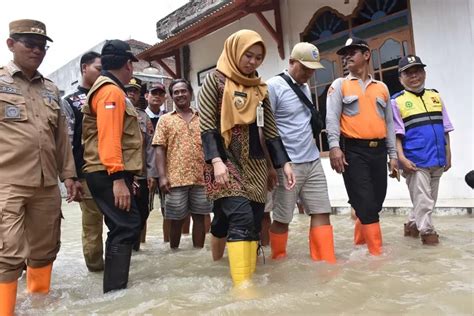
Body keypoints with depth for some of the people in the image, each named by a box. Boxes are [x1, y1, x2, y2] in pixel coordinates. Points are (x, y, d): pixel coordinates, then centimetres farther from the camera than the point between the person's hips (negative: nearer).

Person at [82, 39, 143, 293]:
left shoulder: (107, 90, 22)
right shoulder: (111, 91, -10)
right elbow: (108, 137, -22)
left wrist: (121, 175, 22)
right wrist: (118, 177, -26)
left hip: (109, 174, 11)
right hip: (110, 175, -11)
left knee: (122, 228, 13)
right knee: (127, 227, -12)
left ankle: (113, 290, 23)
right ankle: (115, 292, -9)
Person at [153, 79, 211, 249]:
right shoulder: (165, 119, 6)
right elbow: (160, 149, 0)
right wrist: (162, 176, -9)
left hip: (201, 177, 2)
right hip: (176, 178, -2)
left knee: (199, 217, 8)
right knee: (176, 219, 7)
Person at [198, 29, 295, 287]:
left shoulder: (260, 88, 14)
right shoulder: (216, 80, 0)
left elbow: (270, 129, 12)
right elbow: (206, 125, -8)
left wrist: (284, 162, 3)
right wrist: (216, 161, -21)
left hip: (254, 162, 6)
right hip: (225, 159, -6)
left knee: (254, 223, 3)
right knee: (242, 218, -20)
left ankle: (249, 279, 13)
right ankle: (242, 285, -17)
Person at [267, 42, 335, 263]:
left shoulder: (305, 87, 15)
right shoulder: (273, 86, -8)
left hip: (313, 162, 7)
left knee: (322, 213, 5)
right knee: (282, 219, 4)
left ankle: (327, 264, 13)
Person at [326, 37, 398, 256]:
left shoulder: (381, 87, 17)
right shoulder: (339, 85, 7)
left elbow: (389, 123, 16)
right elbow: (332, 118, -5)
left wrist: (393, 154, 11)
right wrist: (334, 146, -20)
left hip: (378, 150, 5)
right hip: (353, 151, -4)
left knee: (375, 203, 9)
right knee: (366, 204, -6)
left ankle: (359, 243, 28)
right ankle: (377, 251, 4)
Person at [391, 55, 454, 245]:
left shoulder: (435, 96, 12)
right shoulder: (397, 101, -2)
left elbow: (445, 129, 14)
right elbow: (396, 133, -7)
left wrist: (448, 155, 12)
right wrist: (401, 158, -15)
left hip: (437, 160, 6)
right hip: (415, 161, -5)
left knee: (430, 199, 14)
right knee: (423, 200, -3)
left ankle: (412, 225, 30)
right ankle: (427, 231, 13)